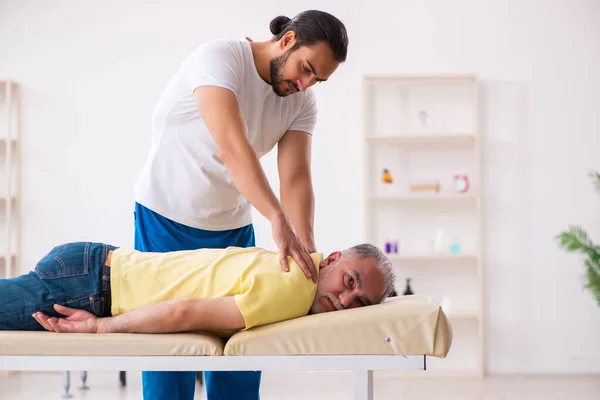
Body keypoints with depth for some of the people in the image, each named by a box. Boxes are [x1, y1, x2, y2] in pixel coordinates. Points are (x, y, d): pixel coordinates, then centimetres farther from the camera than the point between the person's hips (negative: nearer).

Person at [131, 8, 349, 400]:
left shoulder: (302, 101, -4)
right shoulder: (219, 58, -23)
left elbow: (296, 178, -13)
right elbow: (232, 147, -37)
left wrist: (307, 247, -29)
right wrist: (279, 221, -47)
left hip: (233, 226, 5)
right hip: (167, 219, -5)